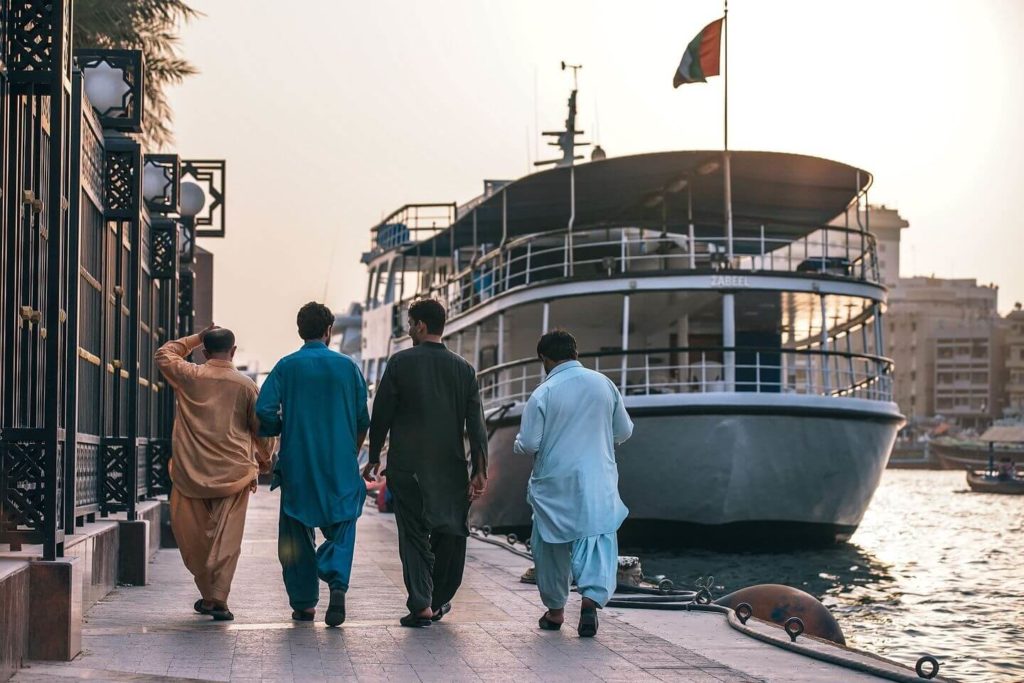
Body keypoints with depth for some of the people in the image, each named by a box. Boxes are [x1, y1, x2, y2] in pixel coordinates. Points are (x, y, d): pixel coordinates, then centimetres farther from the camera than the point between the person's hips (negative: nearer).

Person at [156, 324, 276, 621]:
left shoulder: (189, 377, -1)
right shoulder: (245, 385, -1)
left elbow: (164, 354, 19)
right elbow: (262, 428, 6)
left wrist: (196, 338, 22)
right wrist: (264, 461, 23)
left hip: (191, 472, 0)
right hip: (234, 473, 0)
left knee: (193, 537, 12)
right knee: (226, 538, 0)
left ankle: (207, 594, 16)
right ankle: (218, 599, -7)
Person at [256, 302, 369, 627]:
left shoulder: (287, 366, -2)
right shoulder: (347, 366, 2)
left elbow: (264, 411, -10)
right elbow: (363, 420, 5)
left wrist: (280, 432, 11)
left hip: (297, 463, 0)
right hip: (340, 464, 0)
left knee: (297, 534, 10)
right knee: (341, 526, 6)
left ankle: (304, 603, 12)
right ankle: (337, 582, -20)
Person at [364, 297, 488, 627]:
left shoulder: (400, 363, -5)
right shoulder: (464, 369, 4)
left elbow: (380, 415, -3)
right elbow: (476, 425, 0)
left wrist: (374, 458, 8)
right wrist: (480, 471, -1)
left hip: (408, 466, -3)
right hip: (451, 467, 3)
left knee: (414, 535, 3)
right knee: (450, 532, 16)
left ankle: (421, 606, -5)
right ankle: (440, 601, 23)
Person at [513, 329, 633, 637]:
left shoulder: (543, 394, -11)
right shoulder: (604, 384, 0)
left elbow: (529, 444, -11)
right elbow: (624, 431, 9)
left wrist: (518, 443, 12)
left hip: (554, 483, -1)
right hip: (597, 481, 2)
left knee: (553, 544, 13)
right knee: (598, 539, -1)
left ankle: (555, 609, 25)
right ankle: (592, 599, -22)